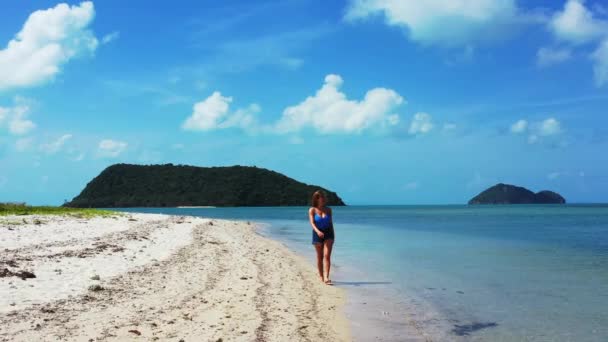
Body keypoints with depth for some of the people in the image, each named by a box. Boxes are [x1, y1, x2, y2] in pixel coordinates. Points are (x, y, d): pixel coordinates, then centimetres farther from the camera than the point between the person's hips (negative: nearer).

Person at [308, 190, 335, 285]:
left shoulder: (328, 209, 3)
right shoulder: (312, 210, -4)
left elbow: (331, 223, 10)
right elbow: (312, 223, -15)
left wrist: (333, 235, 13)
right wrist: (317, 231, -33)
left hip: (328, 234, 1)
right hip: (317, 234, -1)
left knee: (327, 256, -11)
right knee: (320, 256, 9)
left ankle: (326, 277, -17)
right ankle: (321, 276, 22)